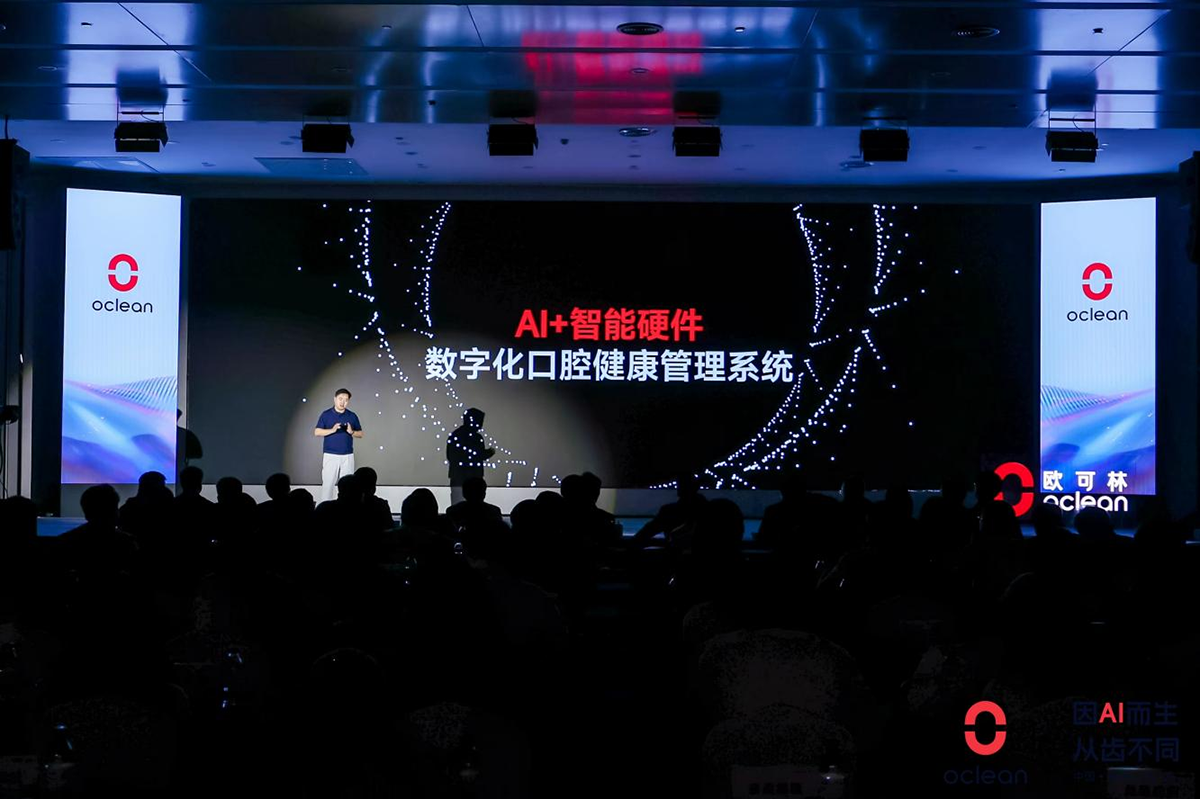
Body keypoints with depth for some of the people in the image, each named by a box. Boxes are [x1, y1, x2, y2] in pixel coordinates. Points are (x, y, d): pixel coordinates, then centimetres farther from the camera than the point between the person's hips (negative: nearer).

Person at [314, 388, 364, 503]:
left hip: (348, 456, 2)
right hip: (330, 455, -2)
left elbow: (360, 434, 10)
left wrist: (351, 432, -11)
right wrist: (332, 430, -18)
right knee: (327, 484, -4)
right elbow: (317, 432, -3)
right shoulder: (326, 414, 1)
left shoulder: (352, 416, 7)